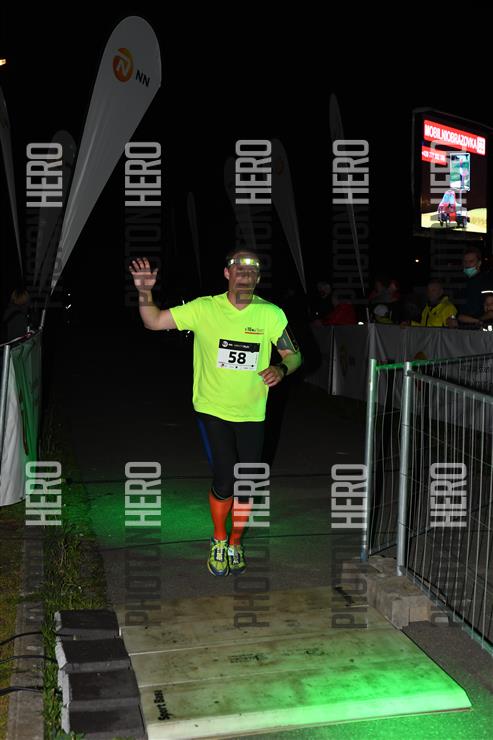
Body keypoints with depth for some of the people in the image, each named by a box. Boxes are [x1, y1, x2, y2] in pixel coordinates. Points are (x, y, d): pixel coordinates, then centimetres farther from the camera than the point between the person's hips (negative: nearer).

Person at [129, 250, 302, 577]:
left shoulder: (271, 314, -5)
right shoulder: (204, 308, -7)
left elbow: (294, 355, 2)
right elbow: (154, 322, -5)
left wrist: (281, 369, -20)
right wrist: (145, 292, -22)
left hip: (252, 413, 2)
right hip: (213, 409, -2)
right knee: (225, 480, -10)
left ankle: (235, 544, 33)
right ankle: (219, 539, 19)